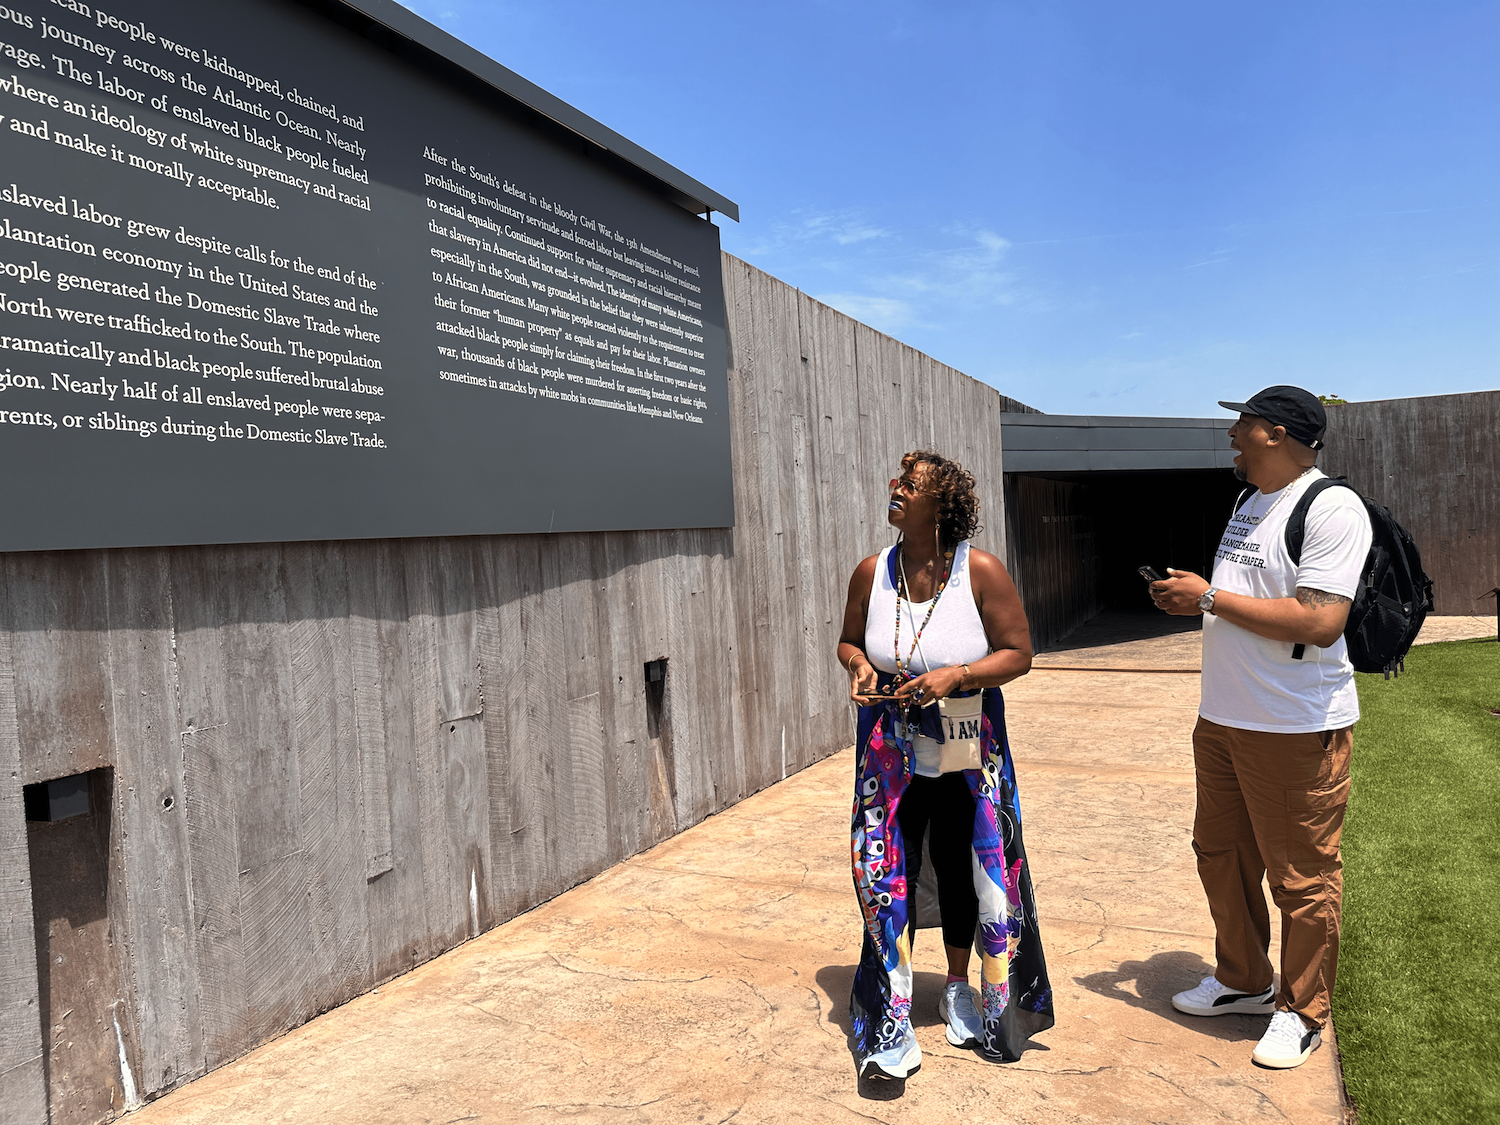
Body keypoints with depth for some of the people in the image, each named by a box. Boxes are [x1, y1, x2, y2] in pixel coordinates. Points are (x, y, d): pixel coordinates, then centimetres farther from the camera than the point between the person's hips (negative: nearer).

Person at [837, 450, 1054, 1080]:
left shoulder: (982, 572, -12)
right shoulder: (872, 573, -4)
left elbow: (1018, 654, -9)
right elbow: (849, 640, 11)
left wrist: (955, 676, -24)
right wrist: (858, 666, -12)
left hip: (967, 757, -1)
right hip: (891, 756, 1)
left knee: (961, 871, 13)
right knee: (888, 874, -4)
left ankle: (959, 988, 39)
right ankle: (892, 1025, 7)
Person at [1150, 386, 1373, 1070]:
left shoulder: (1331, 508, -16)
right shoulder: (1251, 505, 14)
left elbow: (1320, 622, -26)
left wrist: (1209, 596, -20)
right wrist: (1188, 599, 3)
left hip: (1296, 730, -9)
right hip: (1221, 720, 9)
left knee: (1302, 876, 5)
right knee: (1221, 856, 19)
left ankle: (1301, 1013, 24)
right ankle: (1242, 981, 37)